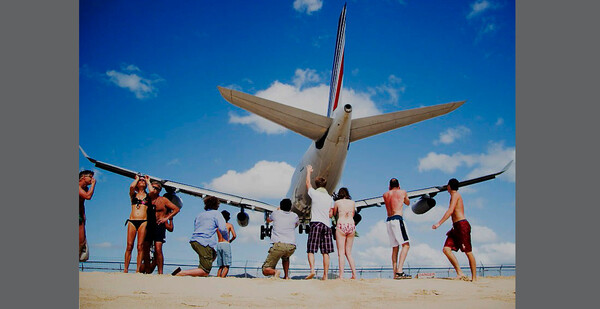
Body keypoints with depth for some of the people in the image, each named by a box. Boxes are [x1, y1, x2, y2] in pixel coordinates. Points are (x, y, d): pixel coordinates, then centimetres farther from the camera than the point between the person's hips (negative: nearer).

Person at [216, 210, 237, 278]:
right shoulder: (229, 225, 3)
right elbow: (234, 236, -6)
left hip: (219, 244, 5)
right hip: (226, 244, -5)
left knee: (221, 266, 12)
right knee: (226, 266, -5)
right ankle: (222, 278, -21)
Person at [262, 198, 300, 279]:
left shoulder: (276, 213, 13)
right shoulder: (294, 216, 16)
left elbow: (268, 220, 37)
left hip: (278, 245, -3)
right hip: (291, 247, 3)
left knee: (265, 271, 9)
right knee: (285, 257, 39)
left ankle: (275, 272, -22)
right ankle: (286, 276, 24)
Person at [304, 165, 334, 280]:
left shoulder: (314, 193, 1)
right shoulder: (330, 198, 11)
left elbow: (308, 183, 20)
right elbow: (331, 214, 11)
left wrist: (308, 171, 35)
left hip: (316, 223, -4)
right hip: (326, 225, 4)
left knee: (311, 250, -2)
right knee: (325, 252, 3)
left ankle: (312, 270, -19)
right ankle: (325, 275, 3)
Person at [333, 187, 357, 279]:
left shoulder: (337, 202, 5)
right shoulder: (352, 202, 13)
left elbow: (334, 214, 17)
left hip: (341, 226, -4)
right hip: (351, 225, 4)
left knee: (341, 252, -3)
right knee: (349, 253, 12)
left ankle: (341, 276, -7)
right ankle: (354, 274, 10)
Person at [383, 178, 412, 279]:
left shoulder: (385, 195, 16)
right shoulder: (402, 192, 8)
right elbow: (408, 203, 27)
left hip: (388, 220, 5)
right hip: (397, 219, -5)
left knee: (395, 247, 10)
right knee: (406, 245, -7)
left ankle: (395, 273, 6)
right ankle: (399, 271, -21)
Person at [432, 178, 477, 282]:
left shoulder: (455, 194, -5)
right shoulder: (455, 196, 23)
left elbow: (450, 211, -17)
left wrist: (439, 223, -21)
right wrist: (452, 229, 31)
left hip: (462, 225, -9)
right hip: (456, 227, 9)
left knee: (468, 252, -4)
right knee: (446, 249, -5)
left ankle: (474, 277, 3)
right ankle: (459, 273, -7)